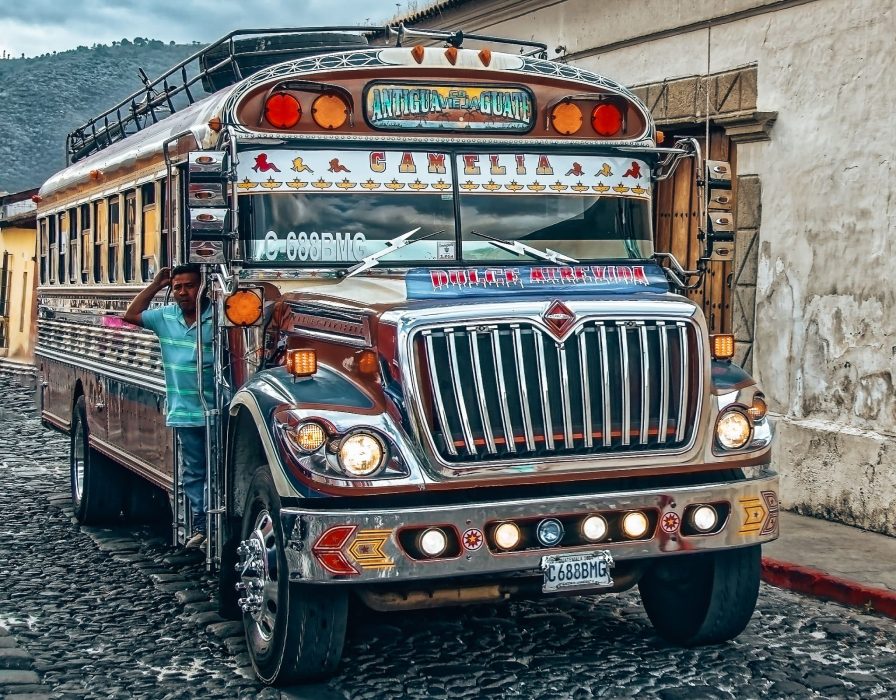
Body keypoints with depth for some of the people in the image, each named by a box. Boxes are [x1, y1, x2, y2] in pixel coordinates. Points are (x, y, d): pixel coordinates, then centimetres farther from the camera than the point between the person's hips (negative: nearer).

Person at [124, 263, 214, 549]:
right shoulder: (166, 317, 9)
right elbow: (131, 315, 21)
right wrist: (155, 285, 13)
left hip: (216, 411, -5)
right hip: (184, 413, 5)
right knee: (192, 471, 10)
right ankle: (200, 525, 17)